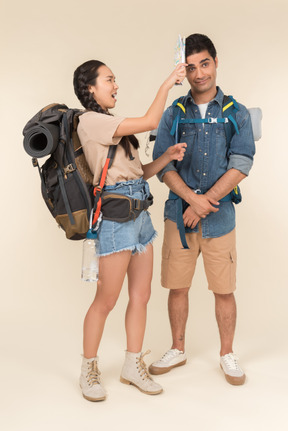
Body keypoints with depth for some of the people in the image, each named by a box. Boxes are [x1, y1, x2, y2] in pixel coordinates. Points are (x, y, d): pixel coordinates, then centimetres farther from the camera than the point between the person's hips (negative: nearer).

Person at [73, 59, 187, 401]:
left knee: (141, 295, 10)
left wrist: (168, 157, 2)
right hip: (115, 215, -9)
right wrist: (167, 83, -4)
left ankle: (133, 366, 23)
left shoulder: (108, 125, 19)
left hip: (138, 213, 9)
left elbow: (139, 173, 16)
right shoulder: (90, 121, -10)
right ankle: (89, 370, 19)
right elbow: (150, 122, -15)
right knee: (106, 300, 1)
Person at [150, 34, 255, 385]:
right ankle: (178, 350, 28)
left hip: (219, 216, -1)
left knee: (224, 290, 5)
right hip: (178, 213, 1)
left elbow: (241, 165, -7)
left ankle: (227, 355, 24)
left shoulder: (237, 113, 3)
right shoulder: (173, 114, 6)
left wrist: (204, 203, -14)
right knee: (177, 287, 9)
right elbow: (162, 164, -2)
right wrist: (192, 197, -16)